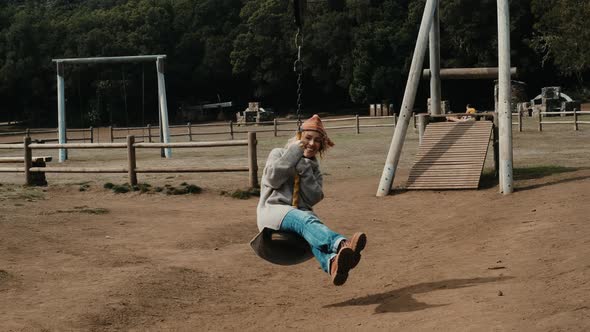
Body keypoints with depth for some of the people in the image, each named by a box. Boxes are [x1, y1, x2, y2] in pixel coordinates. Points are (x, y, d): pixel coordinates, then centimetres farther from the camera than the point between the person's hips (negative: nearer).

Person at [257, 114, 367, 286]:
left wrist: (304, 169, -7)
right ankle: (341, 244, -70)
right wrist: (295, 151, -7)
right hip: (272, 209, -3)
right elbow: (272, 179, -8)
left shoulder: (314, 168, 23)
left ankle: (332, 263, -71)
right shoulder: (278, 154, 15)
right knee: (304, 220, -38)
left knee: (309, 230, -36)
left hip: (301, 212, 3)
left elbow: (313, 198, 3)